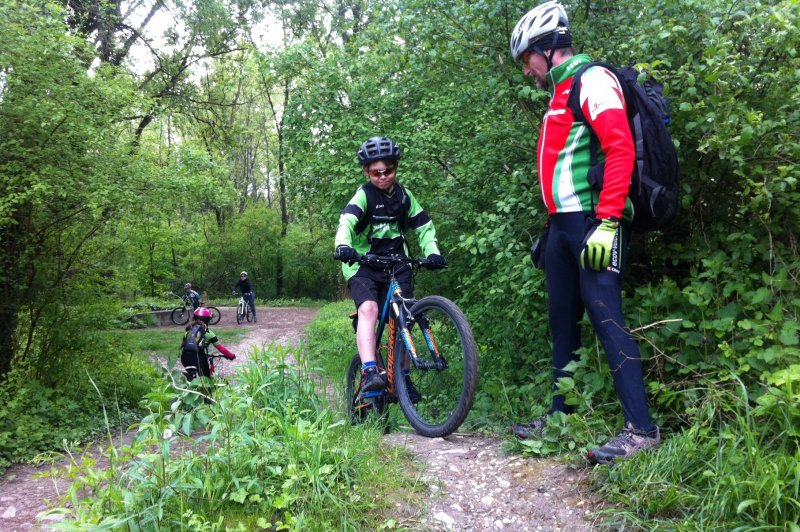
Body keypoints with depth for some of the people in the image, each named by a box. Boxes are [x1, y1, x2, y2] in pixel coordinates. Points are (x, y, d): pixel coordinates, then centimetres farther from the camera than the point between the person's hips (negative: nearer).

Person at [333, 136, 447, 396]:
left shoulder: (404, 195, 5)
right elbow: (347, 221, -27)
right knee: (368, 309, -27)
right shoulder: (364, 194, -8)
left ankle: (402, 376, 14)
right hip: (363, 264, -4)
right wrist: (343, 246, -48)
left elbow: (424, 225, 7)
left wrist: (432, 252, -13)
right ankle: (369, 372, -33)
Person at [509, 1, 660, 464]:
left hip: (593, 223, -10)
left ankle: (642, 428, -7)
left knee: (606, 317, -13)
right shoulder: (562, 93, 23)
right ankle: (562, 415, 21)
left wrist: (606, 223, -25)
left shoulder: (592, 80, -6)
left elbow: (621, 149, -18)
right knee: (562, 320, 11)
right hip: (564, 225, 10)